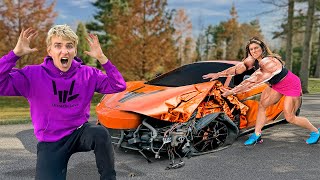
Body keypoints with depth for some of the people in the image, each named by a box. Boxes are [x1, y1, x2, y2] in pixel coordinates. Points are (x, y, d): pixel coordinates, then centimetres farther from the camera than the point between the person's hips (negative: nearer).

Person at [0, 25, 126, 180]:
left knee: (100, 133, -32)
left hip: (80, 132, 1)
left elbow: (119, 85, -9)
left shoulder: (87, 74, -4)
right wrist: (16, 53, -26)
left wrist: (102, 58, -19)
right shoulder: (33, 75, -10)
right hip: (50, 142, 0)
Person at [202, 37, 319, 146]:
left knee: (290, 118, -5)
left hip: (291, 85, -8)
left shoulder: (268, 62, -34)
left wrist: (232, 91, -38)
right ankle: (257, 135, 1)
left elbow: (253, 81, -37)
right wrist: (218, 74, -23)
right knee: (262, 105, -5)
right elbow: (238, 68, -15)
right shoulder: (253, 60, -9)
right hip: (276, 85, 8)